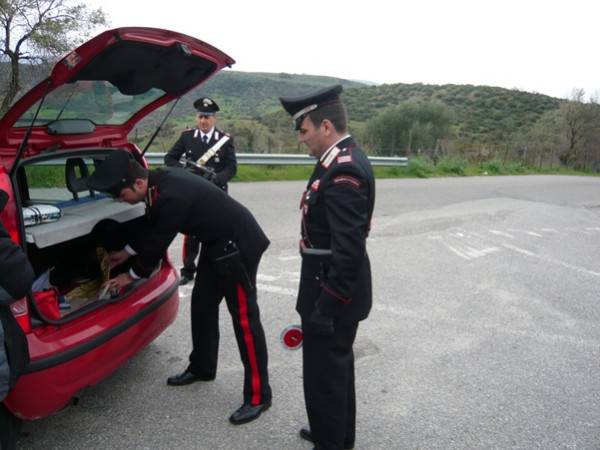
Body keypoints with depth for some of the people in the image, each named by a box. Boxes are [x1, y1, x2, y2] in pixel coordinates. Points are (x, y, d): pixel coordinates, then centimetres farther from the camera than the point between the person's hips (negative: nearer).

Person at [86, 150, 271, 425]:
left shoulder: (172, 197, -30)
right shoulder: (159, 180, -1)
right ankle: (202, 367, 36)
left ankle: (258, 396, 4)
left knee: (244, 316, -6)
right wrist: (125, 253, 24)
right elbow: (151, 227, 16)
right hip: (216, 242, 10)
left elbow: (157, 243, -18)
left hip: (238, 244, -10)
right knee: (202, 304, 18)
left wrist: (131, 275, -1)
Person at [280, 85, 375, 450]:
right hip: (336, 284, 10)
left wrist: (326, 305, -23)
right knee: (337, 363, 24)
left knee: (324, 371, 6)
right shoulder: (344, 159, 8)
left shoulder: (344, 170, -24)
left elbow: (348, 248, -28)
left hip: (333, 290, -10)